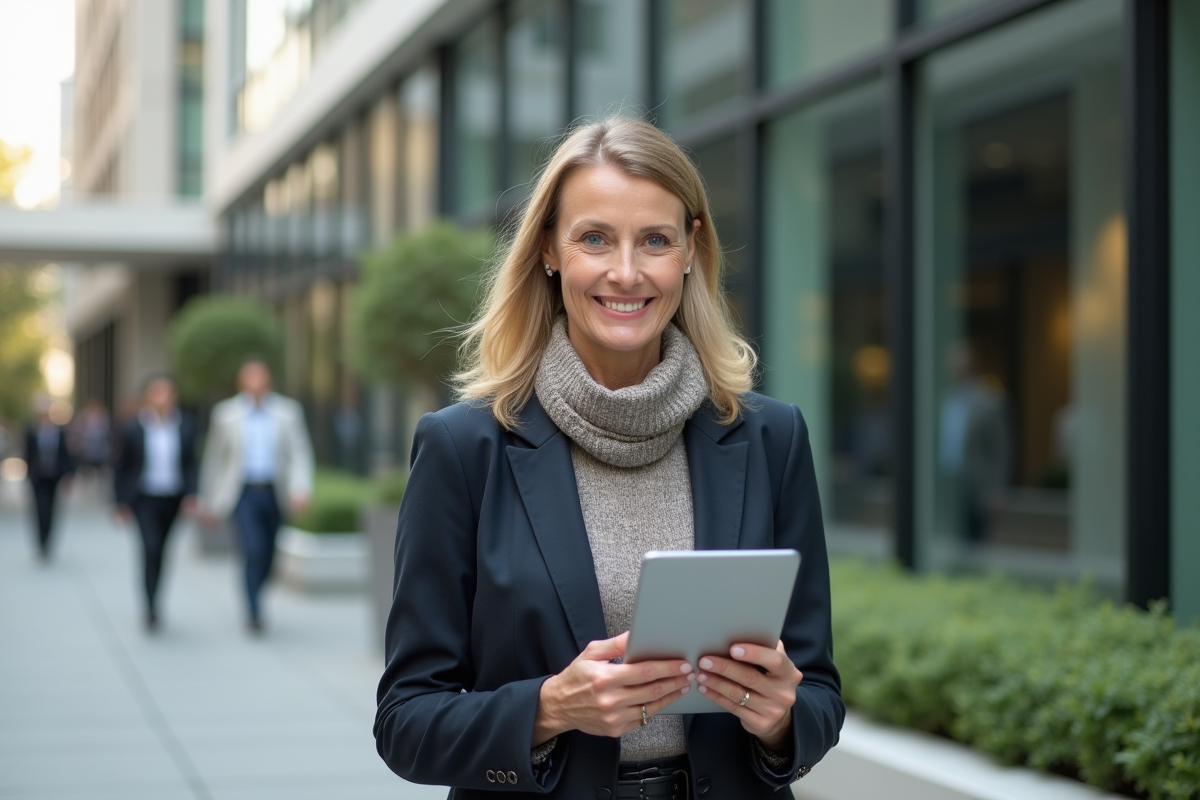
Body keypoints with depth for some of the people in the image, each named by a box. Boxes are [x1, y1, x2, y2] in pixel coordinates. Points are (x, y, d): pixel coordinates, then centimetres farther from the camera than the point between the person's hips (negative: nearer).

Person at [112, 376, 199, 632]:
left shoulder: (186, 427, -2)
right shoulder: (133, 429, -6)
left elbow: (190, 464, 4)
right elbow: (120, 467, 3)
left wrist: (191, 495, -8)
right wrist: (122, 503, 2)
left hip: (173, 499, 3)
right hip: (144, 498, -3)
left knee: (159, 552, 15)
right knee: (151, 549, -17)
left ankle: (152, 604, 33)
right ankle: (152, 610, -15)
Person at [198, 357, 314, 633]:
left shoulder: (288, 411, 3)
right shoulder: (225, 413, 2)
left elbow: (300, 453, -1)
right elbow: (213, 458, 8)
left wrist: (301, 489, -16)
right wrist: (208, 501, 9)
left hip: (274, 493, 3)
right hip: (244, 493, -2)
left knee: (267, 557, 11)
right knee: (254, 549, -19)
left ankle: (253, 599, 35)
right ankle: (254, 613, -13)